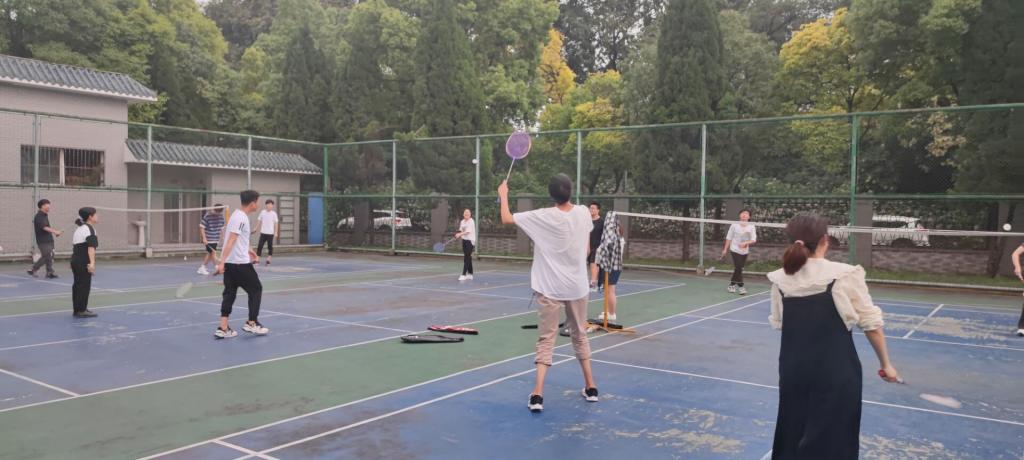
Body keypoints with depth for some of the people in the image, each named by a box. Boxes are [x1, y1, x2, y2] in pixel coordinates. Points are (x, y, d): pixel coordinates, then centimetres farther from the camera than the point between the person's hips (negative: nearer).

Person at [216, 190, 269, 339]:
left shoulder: (239, 215, 14)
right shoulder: (241, 218, -17)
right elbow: (231, 241, -23)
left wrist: (250, 252, 27)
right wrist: (222, 261, -27)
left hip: (230, 263, 9)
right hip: (240, 263, -9)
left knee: (229, 293, 7)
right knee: (256, 289, 5)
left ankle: (223, 328, 5)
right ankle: (252, 324, 9)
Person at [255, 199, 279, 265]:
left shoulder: (274, 213, -2)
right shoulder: (262, 212, 2)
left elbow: (276, 223, -1)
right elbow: (259, 221, 10)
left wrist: (276, 233, -5)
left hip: (271, 233, -1)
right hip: (263, 232, 1)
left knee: (270, 246, 4)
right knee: (260, 246, -4)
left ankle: (268, 260, 13)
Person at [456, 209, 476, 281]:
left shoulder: (471, 221, -12)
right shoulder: (462, 222, 10)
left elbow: (468, 231, -22)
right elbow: (461, 231, 13)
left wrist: (460, 234, -33)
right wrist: (458, 235, -9)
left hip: (470, 240, -7)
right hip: (464, 240, 7)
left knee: (466, 258, -12)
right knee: (468, 258, 11)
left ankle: (464, 275, -14)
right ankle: (470, 274, 19)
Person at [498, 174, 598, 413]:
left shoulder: (543, 217, -13)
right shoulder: (583, 213, -2)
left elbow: (507, 219, -5)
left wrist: (503, 194, 10)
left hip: (550, 288, -3)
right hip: (577, 287, 3)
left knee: (546, 340, 1)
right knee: (580, 336, 18)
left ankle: (538, 394, -6)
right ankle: (590, 387, 27)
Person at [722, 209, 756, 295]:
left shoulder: (751, 227, -6)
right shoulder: (734, 225, -8)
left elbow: (753, 240, -11)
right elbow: (729, 238, -1)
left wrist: (745, 243, -29)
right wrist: (725, 249, 0)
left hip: (744, 251, 3)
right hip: (735, 250, -3)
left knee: (737, 268, 11)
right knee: (738, 268, -11)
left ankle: (732, 285, 28)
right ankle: (740, 286, -3)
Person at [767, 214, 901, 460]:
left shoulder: (780, 279, -2)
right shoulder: (845, 275, -12)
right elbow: (871, 324, -6)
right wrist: (885, 363, 6)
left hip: (793, 369, 4)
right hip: (835, 372, -4)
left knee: (791, 440, 18)